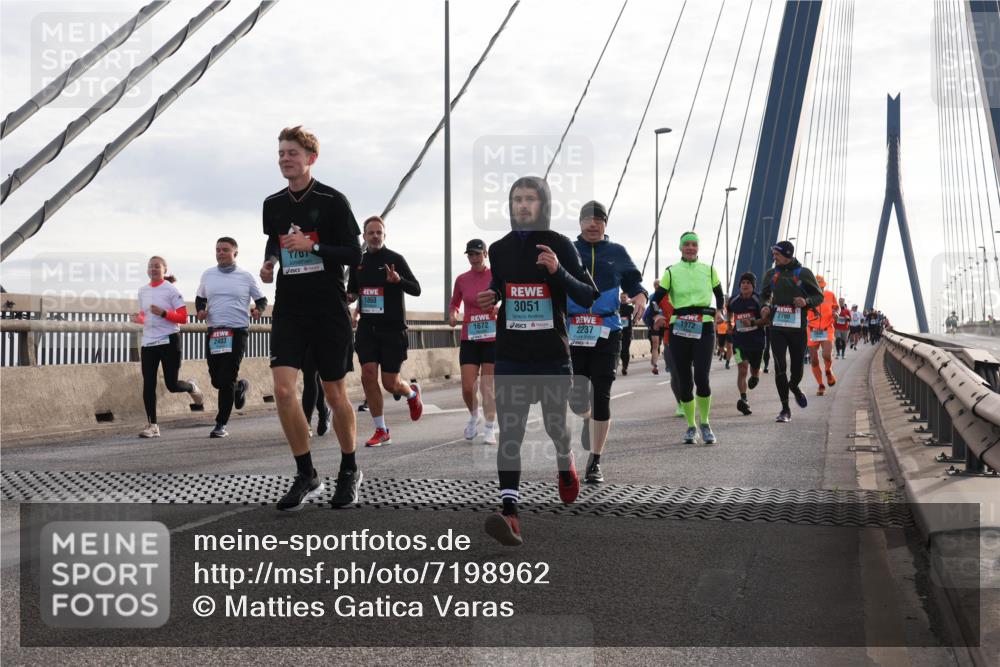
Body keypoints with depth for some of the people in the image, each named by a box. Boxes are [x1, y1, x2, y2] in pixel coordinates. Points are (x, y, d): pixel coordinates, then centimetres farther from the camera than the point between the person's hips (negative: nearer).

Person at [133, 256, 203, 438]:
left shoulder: (171, 290, -6)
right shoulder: (142, 291, 11)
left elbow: (183, 318, -9)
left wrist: (163, 313, -22)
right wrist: (139, 319, 1)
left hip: (169, 341, -5)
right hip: (148, 342, 5)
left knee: (172, 385, -4)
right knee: (148, 384, -3)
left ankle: (191, 387, 31)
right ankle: (152, 426, 3)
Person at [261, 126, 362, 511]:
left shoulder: (332, 201, -7)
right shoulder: (273, 204, 8)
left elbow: (355, 255, -8)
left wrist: (312, 246, -20)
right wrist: (269, 262, 6)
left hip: (328, 310, -4)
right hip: (288, 309, 4)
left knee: (334, 393, 5)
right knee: (283, 388, -11)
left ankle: (349, 471, 25)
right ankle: (306, 476, 1)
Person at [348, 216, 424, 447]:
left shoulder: (395, 259, -5)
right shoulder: (358, 262, 9)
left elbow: (416, 290, -9)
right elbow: (352, 289, 24)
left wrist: (398, 280, -29)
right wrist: (351, 297, 0)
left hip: (393, 329, -4)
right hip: (367, 328, 4)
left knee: (391, 383, -1)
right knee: (368, 377, -8)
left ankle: (412, 393, 37)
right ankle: (381, 431, 3)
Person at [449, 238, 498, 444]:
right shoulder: (462, 280, 4)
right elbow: (454, 302, 19)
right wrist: (452, 314, -2)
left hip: (493, 338, -2)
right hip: (469, 339, 2)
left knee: (489, 386, 0)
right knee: (467, 387, -3)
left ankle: (490, 429, 11)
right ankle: (474, 416, 27)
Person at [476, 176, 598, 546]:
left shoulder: (560, 245, -4)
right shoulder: (499, 248, 6)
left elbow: (588, 297, -8)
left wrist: (558, 271, -23)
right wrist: (489, 298, 1)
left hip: (552, 355, -2)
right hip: (510, 357, 2)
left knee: (555, 425, 14)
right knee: (509, 433, -9)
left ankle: (565, 464, 48)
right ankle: (510, 512, -13)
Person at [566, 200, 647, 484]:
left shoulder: (617, 253, 11)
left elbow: (632, 281, 15)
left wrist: (640, 296, -6)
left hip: (606, 333, 0)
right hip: (573, 333, 0)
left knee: (601, 396, -4)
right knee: (577, 398, -4)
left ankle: (595, 461, 7)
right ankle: (588, 418, 36)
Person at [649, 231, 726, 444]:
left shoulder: (709, 270, 11)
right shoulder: (671, 272, 7)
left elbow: (719, 294, 20)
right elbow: (657, 297, 4)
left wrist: (719, 311, 3)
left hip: (704, 328, 0)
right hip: (679, 329, 1)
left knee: (701, 377, -13)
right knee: (683, 380, 2)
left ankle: (705, 424, 6)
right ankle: (691, 427, 17)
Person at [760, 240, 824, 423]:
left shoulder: (803, 273, 0)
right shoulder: (771, 273, 9)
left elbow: (819, 296, 5)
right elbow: (764, 295, 23)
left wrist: (806, 301, -16)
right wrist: (765, 306, 1)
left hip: (798, 327, -1)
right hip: (776, 326, 1)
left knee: (797, 367, 7)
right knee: (780, 367, -8)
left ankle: (794, 388, 44)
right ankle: (785, 409, -1)